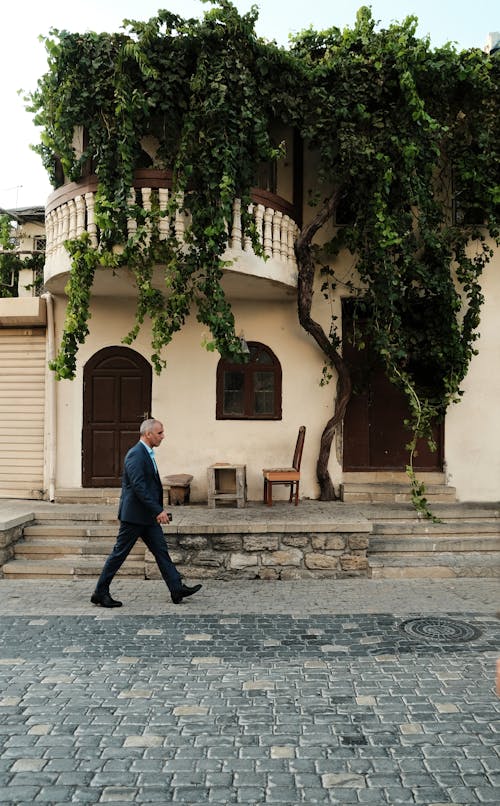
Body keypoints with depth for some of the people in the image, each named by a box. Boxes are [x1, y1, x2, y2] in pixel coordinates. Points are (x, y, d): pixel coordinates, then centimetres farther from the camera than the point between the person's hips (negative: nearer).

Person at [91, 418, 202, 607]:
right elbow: (139, 487, -26)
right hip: (134, 514, -10)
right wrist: (158, 510, -26)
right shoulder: (135, 455, -18)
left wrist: (158, 510, 18)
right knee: (119, 553, 1)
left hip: (148, 515, 10)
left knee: (161, 550, 8)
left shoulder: (147, 454, 13)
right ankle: (100, 593, 13)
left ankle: (177, 589, 11)